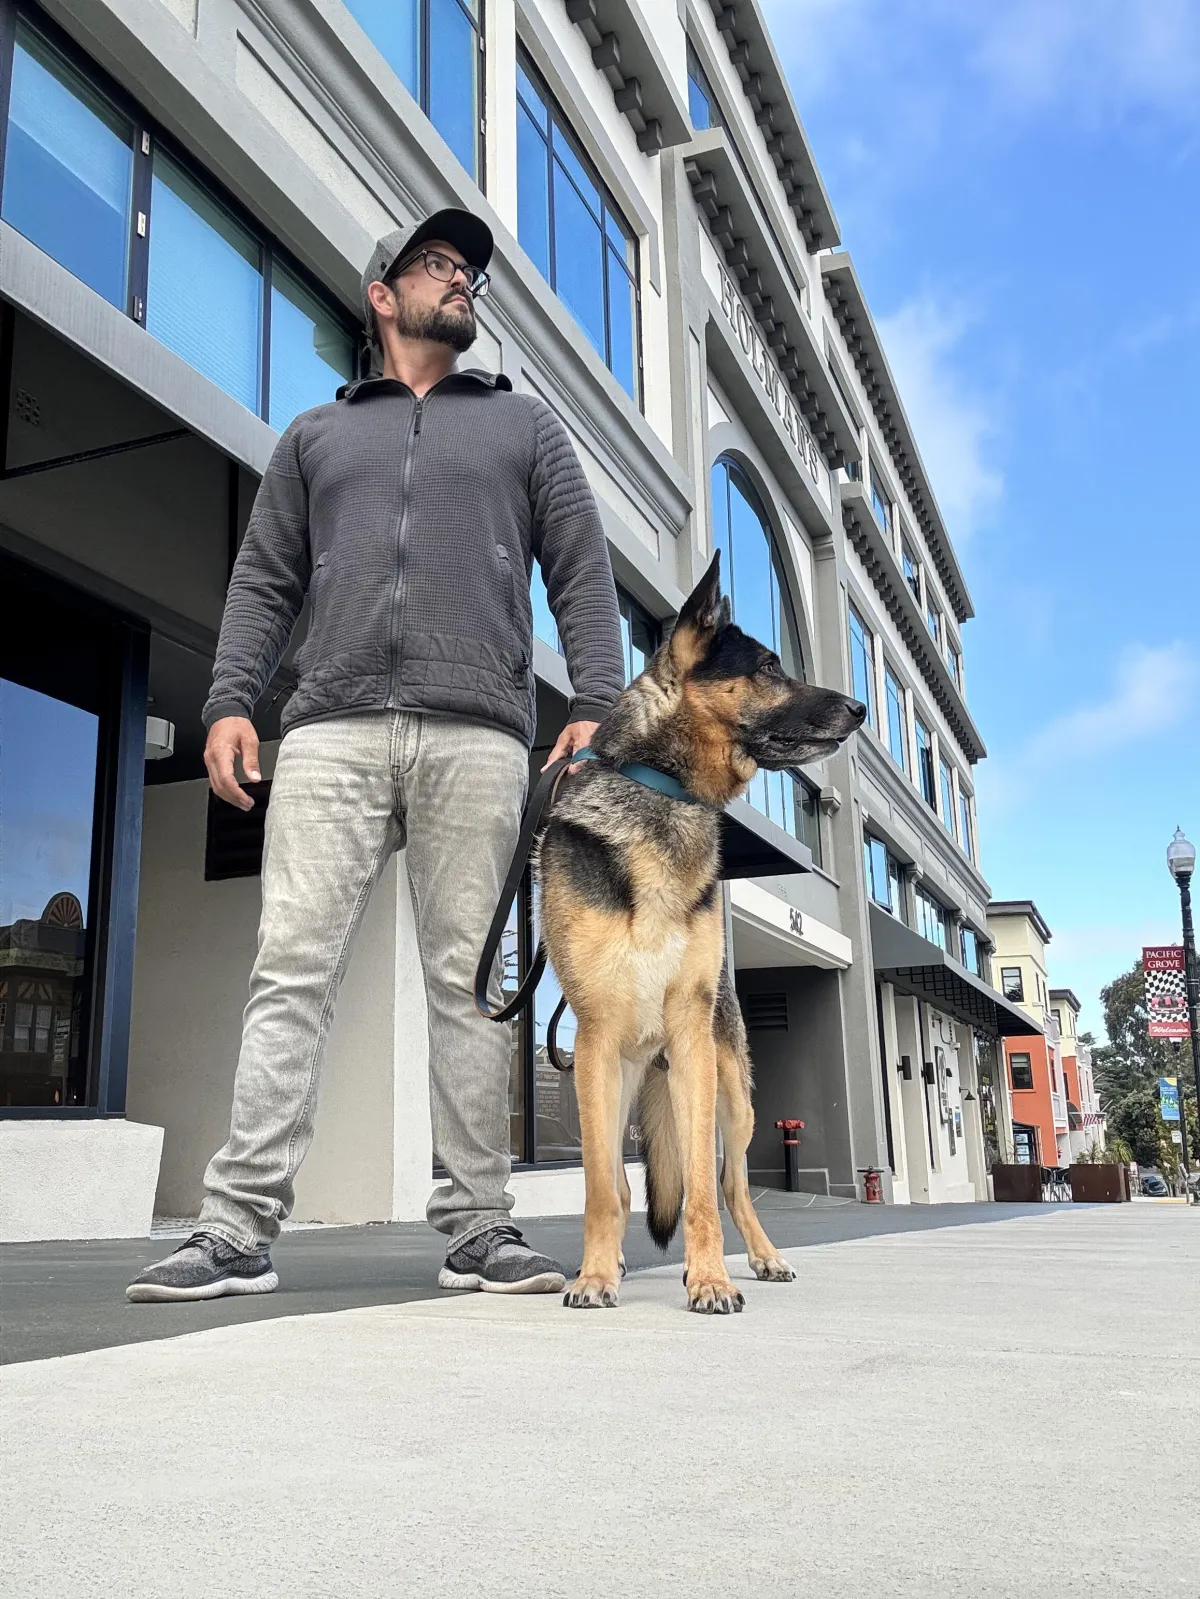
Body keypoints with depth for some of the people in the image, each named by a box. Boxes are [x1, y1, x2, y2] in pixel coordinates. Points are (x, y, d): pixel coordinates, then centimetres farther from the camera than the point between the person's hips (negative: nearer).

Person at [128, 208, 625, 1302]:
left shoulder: (523, 425, 23)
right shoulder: (316, 436, 25)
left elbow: (583, 577, 13)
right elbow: (265, 582, 16)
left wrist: (596, 706, -2)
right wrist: (229, 701, 0)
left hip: (476, 736, -1)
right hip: (332, 730, 1)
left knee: (469, 982, -3)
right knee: (291, 971, -8)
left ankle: (480, 1227, 2)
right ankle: (239, 1230, -7)